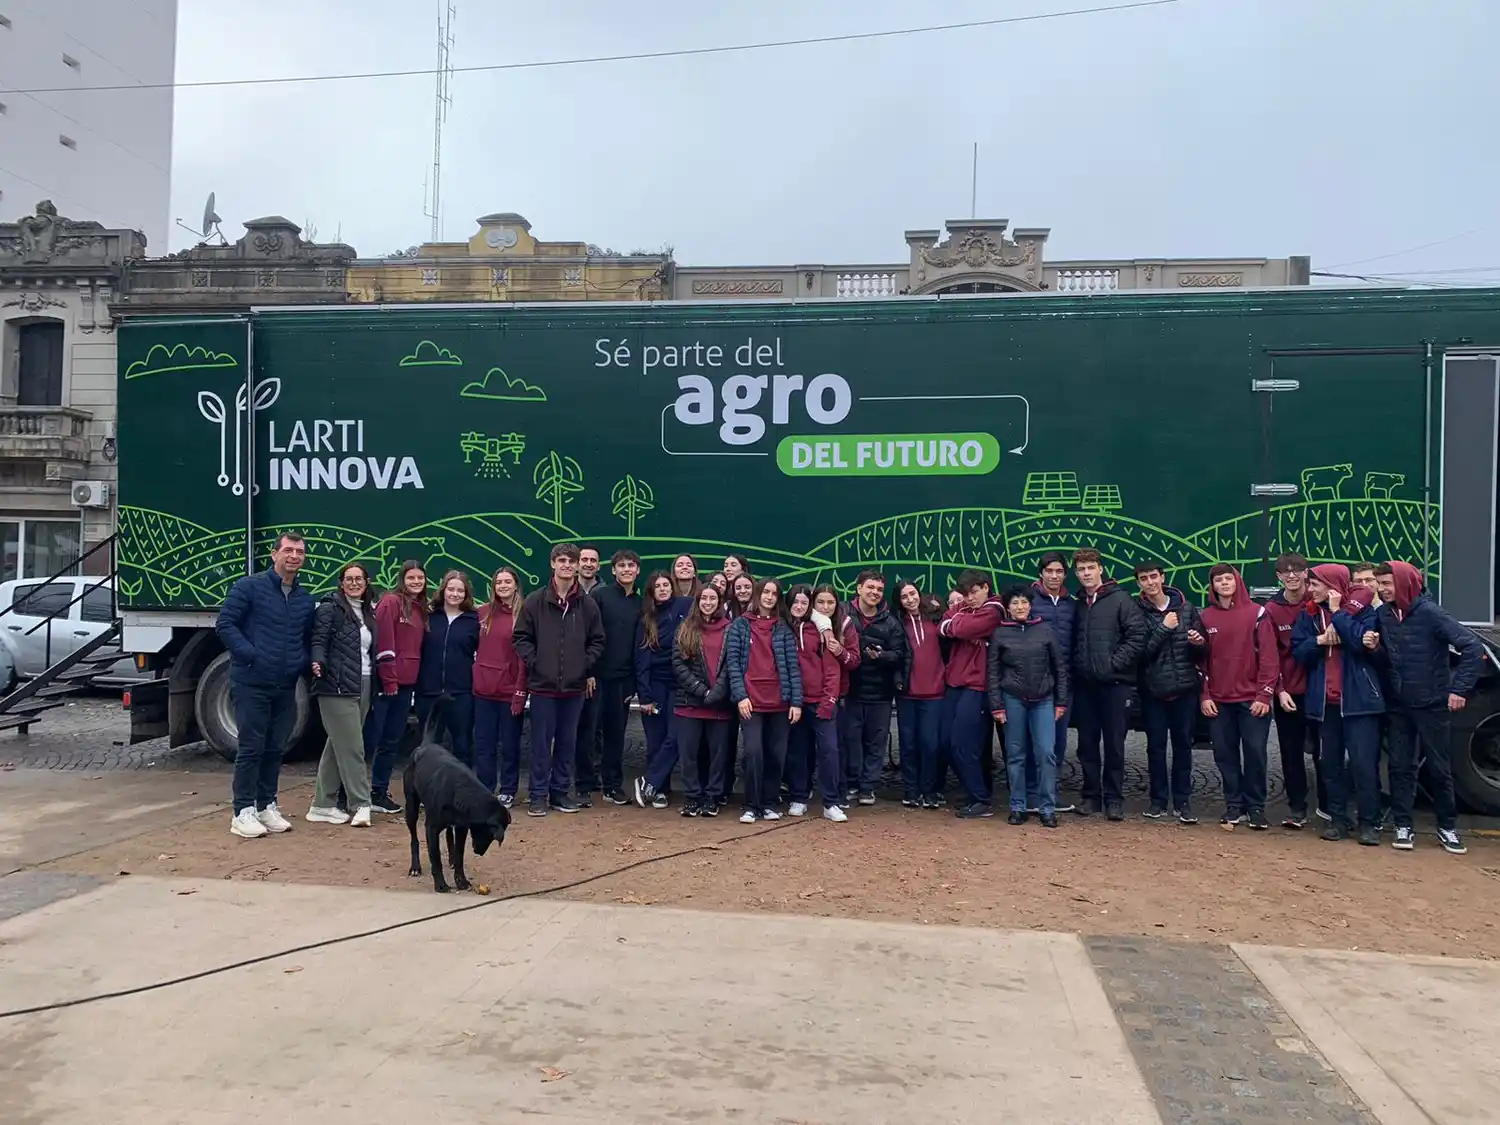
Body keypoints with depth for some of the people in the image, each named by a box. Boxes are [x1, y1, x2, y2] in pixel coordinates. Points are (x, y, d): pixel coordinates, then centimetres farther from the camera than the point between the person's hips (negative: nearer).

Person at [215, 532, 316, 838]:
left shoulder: (305, 599, 12)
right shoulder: (249, 587, -6)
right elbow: (225, 624, -9)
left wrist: (303, 662, 3)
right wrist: (250, 655, -18)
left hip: (286, 687, 6)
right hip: (251, 683, -6)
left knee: (275, 749, 11)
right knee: (251, 748, -3)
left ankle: (267, 806, 23)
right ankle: (243, 812, 5)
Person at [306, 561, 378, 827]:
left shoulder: (369, 612, 17)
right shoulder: (330, 609, -4)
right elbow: (318, 641, -12)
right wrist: (318, 663, -31)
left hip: (362, 687, 7)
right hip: (337, 687, -7)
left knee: (337, 746, 12)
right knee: (352, 748, -7)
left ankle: (323, 806, 18)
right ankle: (361, 806, -2)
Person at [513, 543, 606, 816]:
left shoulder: (588, 605, 3)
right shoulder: (535, 601, -2)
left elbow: (597, 641, 10)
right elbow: (521, 637, 1)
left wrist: (585, 665, -1)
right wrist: (533, 662, -7)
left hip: (574, 686, 2)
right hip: (543, 684, -2)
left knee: (568, 742, 10)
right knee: (541, 742, 4)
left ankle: (560, 792, 22)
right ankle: (538, 795, 13)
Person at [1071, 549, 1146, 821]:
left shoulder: (1121, 600, -3)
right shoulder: (1077, 604, 11)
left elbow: (1138, 636, -10)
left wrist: (1114, 663, -13)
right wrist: (1076, 665, 3)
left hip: (1114, 683, -4)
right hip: (1083, 683, 4)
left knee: (1114, 743, 1)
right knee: (1087, 743, 8)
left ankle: (1113, 798, 10)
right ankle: (1091, 796, 17)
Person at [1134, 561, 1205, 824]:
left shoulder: (1186, 608, 4)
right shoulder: (1137, 612, -3)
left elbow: (1201, 651, 9)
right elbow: (1141, 652, -11)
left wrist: (1198, 643, -13)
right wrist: (1163, 628, -16)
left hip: (1185, 688, 2)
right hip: (1153, 690, -1)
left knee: (1183, 744, 6)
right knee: (1156, 746, 5)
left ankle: (1182, 801, 15)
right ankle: (1158, 799, 16)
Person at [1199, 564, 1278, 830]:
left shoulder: (1257, 613, -3)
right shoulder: (1205, 617, 7)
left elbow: (1268, 657, -6)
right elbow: (1201, 659, 9)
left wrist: (1265, 694, -11)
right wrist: (1204, 696, 3)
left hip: (1252, 698, -3)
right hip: (1219, 700, 3)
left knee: (1255, 753, 0)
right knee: (1225, 754, 6)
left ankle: (1256, 807, 12)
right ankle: (1234, 806, 17)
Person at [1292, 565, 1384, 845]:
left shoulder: (1361, 607, -3)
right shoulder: (1309, 613, 8)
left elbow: (1362, 641, -19)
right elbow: (1298, 652, 5)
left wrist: (1338, 612, -14)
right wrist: (1319, 640, -12)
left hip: (1358, 699, -4)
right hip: (1324, 701, 4)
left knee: (1364, 763, -5)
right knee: (1331, 764, 9)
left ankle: (1369, 822, 5)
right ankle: (1338, 818, 18)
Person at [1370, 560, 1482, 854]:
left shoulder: (1429, 613, -16)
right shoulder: (1383, 615, 1)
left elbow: (1473, 648, -17)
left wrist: (1460, 688, -19)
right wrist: (1375, 648, -12)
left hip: (1433, 705, -4)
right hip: (1399, 706, 4)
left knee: (1440, 768, 7)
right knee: (1400, 767, 5)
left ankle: (1447, 827, 20)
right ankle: (1403, 826, 13)